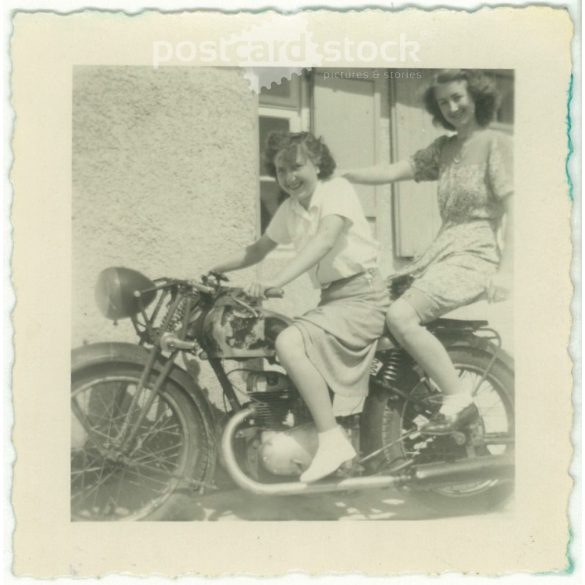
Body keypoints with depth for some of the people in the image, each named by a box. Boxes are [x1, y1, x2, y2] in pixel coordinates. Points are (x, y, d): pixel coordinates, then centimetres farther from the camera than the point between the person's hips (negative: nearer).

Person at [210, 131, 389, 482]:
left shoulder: (337, 190, -10)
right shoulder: (289, 209, 12)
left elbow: (325, 240, -27)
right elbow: (259, 250, 23)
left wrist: (275, 282, -37)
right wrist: (213, 270, 15)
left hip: (362, 296, -9)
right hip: (332, 298, 9)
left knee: (289, 343, -25)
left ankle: (333, 441, -20)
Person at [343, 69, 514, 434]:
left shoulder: (497, 145, -4)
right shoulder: (444, 148, 16)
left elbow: (513, 212, -10)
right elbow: (393, 172, 7)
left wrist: (505, 271, -20)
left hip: (474, 257, -8)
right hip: (440, 253, 8)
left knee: (400, 316, -26)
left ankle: (459, 400, -15)